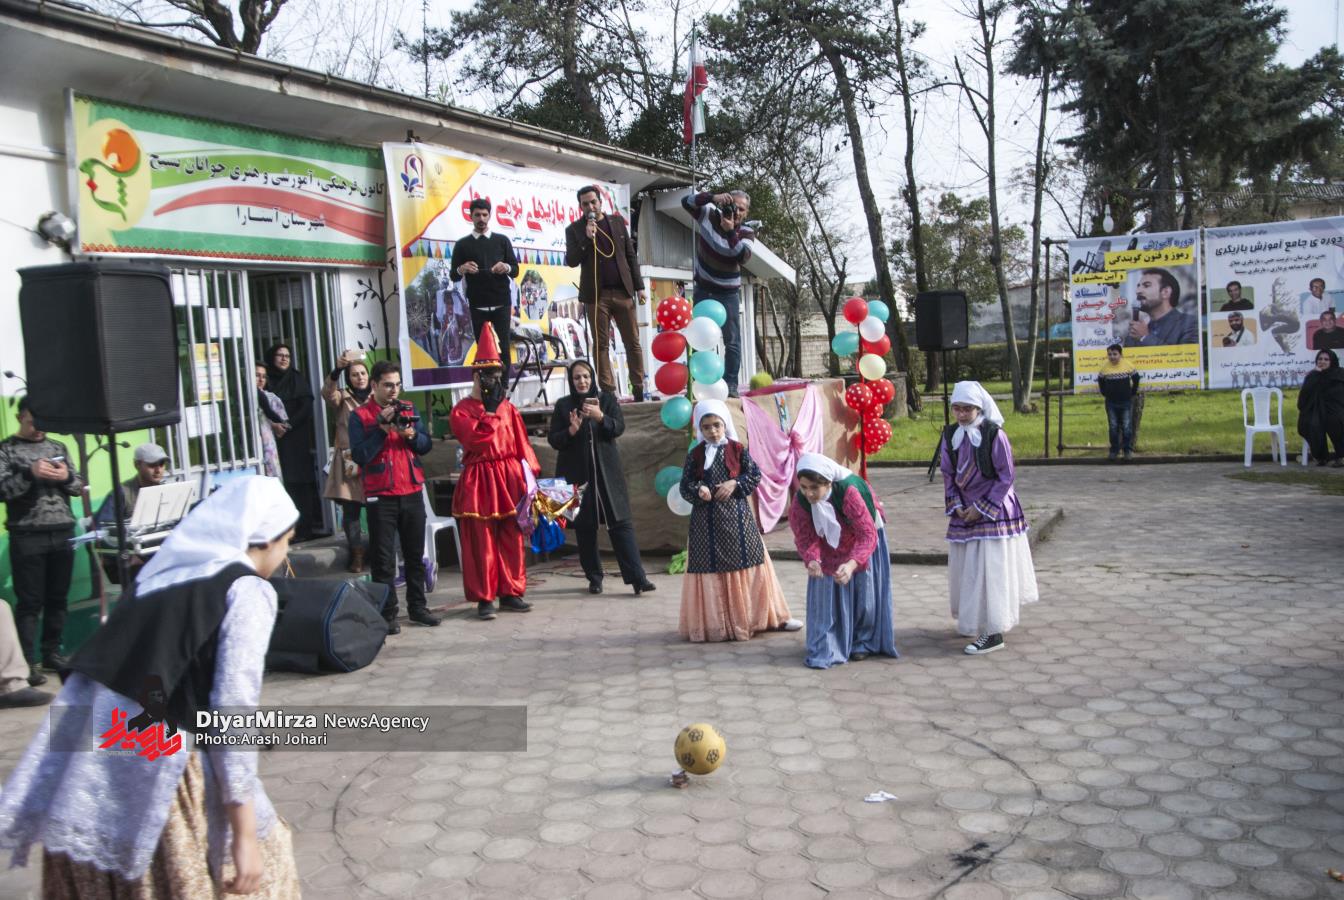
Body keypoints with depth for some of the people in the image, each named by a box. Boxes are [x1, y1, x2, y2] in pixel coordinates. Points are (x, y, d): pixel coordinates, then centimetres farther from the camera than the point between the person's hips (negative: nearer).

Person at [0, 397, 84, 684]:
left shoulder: (57, 447, 14)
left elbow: (79, 487, 14)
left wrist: (67, 477, -8)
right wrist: (30, 473, -22)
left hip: (63, 533, 4)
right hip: (27, 537, -4)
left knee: (57, 598, 8)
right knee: (29, 602, -4)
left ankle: (51, 652, 18)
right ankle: (26, 662, -1)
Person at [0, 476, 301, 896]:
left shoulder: (164, 568, 17)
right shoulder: (248, 590, -4)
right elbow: (233, 711, -12)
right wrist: (246, 836, -10)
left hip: (79, 729, 7)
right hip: (153, 752, -7)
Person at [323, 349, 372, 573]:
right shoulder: (342, 398, 5)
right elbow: (327, 393, -17)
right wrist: (337, 369, -32)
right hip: (349, 463, -1)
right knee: (351, 510, -2)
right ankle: (356, 554, 10)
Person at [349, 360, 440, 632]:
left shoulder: (409, 409, 10)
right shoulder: (359, 416, -3)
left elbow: (427, 445, 7)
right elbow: (359, 455, -13)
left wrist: (411, 435, -13)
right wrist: (382, 428, -16)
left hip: (412, 492, 4)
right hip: (380, 497, -4)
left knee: (415, 554, 11)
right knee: (383, 559, 0)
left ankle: (417, 607, 22)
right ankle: (387, 614, 6)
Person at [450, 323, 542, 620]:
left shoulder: (508, 408, 13)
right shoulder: (461, 410, -1)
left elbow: (521, 444, 11)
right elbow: (475, 437, -18)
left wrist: (530, 474, 4)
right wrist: (490, 410, -12)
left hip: (509, 480, 4)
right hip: (479, 482, -4)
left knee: (512, 540, 7)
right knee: (481, 543, -1)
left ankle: (510, 593, 16)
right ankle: (483, 598, 5)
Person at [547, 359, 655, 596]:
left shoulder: (607, 399, 7)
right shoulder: (563, 405, 6)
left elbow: (619, 428, -5)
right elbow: (553, 439, 2)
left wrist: (600, 416, -23)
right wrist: (572, 430, -17)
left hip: (606, 471, 0)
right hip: (577, 473, 0)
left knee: (620, 523, -6)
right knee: (584, 528, 2)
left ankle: (637, 578, -9)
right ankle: (594, 578, 13)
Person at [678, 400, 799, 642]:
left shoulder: (737, 450, 0)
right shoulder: (695, 455, 1)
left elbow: (755, 474, 1)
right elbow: (684, 485, 0)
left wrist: (735, 484, -13)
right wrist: (698, 490, -19)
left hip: (736, 515, 0)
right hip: (707, 519, 0)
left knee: (748, 562, 6)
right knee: (710, 567, 2)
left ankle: (754, 616, 19)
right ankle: (713, 622, 11)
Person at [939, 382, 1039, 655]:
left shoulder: (994, 435, -15)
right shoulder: (950, 436, 1)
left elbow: (1005, 477, -12)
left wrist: (982, 508, -13)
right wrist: (956, 506, -4)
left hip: (994, 509, -6)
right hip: (964, 511, 6)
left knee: (990, 568, -7)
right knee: (965, 567, 13)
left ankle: (993, 632, -2)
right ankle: (970, 619, 32)